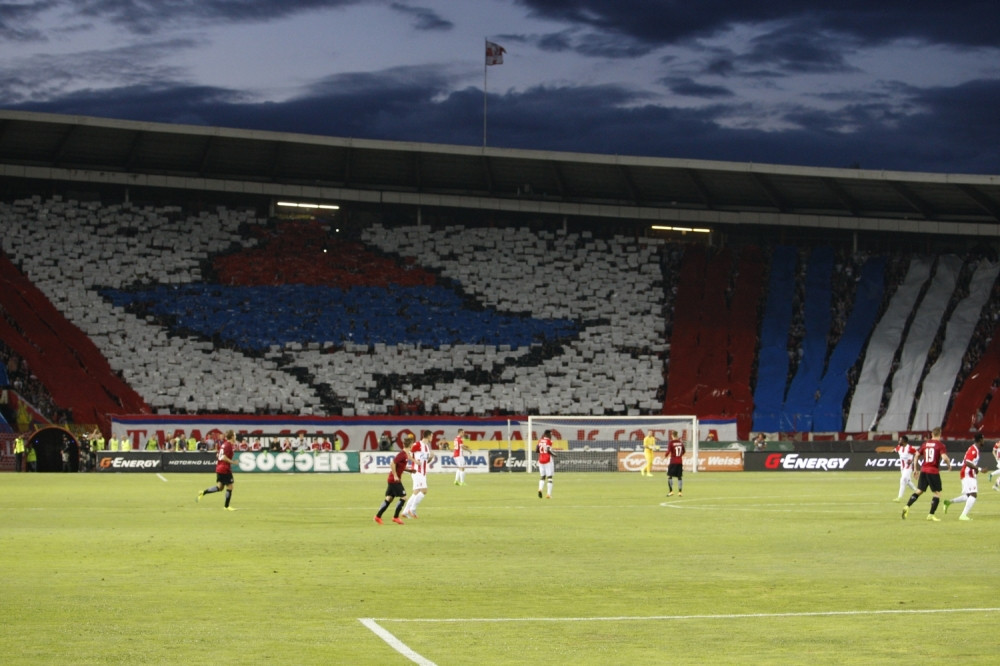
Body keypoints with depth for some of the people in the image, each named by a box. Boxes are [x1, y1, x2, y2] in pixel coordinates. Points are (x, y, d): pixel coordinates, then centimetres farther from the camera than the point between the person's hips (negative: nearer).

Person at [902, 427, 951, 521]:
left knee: (919, 491, 14)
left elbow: (917, 455, 10)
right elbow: (944, 457, -19)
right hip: (934, 472, -5)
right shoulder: (940, 445, -7)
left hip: (924, 471, 5)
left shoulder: (925, 444, 9)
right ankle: (931, 515, 1)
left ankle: (907, 507, -1)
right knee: (937, 493, 5)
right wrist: (949, 463, 1)